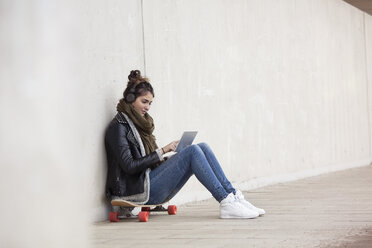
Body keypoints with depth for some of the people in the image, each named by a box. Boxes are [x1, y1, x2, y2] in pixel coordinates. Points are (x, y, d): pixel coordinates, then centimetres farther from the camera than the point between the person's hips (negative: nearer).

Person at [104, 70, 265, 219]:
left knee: (202, 148, -7)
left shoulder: (140, 122, 22)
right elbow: (129, 166, -15)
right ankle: (226, 203, -28)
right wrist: (161, 152, -12)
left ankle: (234, 196, -15)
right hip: (141, 190, -8)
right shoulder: (118, 126, -6)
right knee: (192, 151, -23)